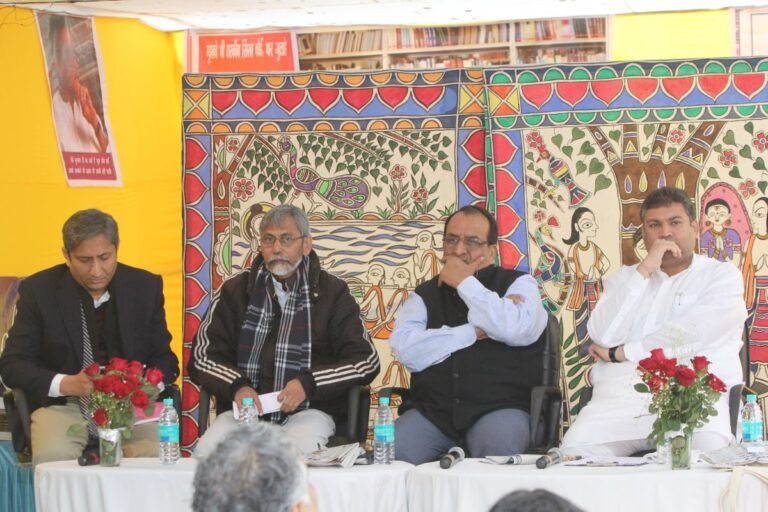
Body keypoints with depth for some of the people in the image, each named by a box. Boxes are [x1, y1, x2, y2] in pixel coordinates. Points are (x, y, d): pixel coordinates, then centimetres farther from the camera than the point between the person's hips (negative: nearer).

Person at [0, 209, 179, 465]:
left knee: (156, 453, -31)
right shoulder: (38, 290, 1)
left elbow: (164, 359, 12)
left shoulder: (146, 286, 7)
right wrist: (65, 384, -18)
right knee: (53, 455, -35)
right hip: (63, 404, -1)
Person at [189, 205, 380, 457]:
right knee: (206, 452, -29)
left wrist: (309, 384, -13)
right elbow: (201, 357, 10)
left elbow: (366, 361, 2)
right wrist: (237, 386, -11)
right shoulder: (236, 291, 14)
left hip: (309, 409, -2)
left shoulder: (331, 292, 9)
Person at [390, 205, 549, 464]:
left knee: (498, 446, -35)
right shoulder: (424, 295, 17)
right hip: (432, 411, 2)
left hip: (499, 407, -2)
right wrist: (472, 332, -7)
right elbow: (406, 349, -3)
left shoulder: (517, 284, 11)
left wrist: (465, 283, -4)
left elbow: (517, 329, -14)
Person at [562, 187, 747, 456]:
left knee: (705, 453, -36)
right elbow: (603, 335, 5)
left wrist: (620, 353, 2)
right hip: (620, 395, 3)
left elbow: (698, 334, -5)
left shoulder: (722, 275, 14)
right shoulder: (624, 278, 25)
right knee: (576, 448, -27)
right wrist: (645, 270, 0)